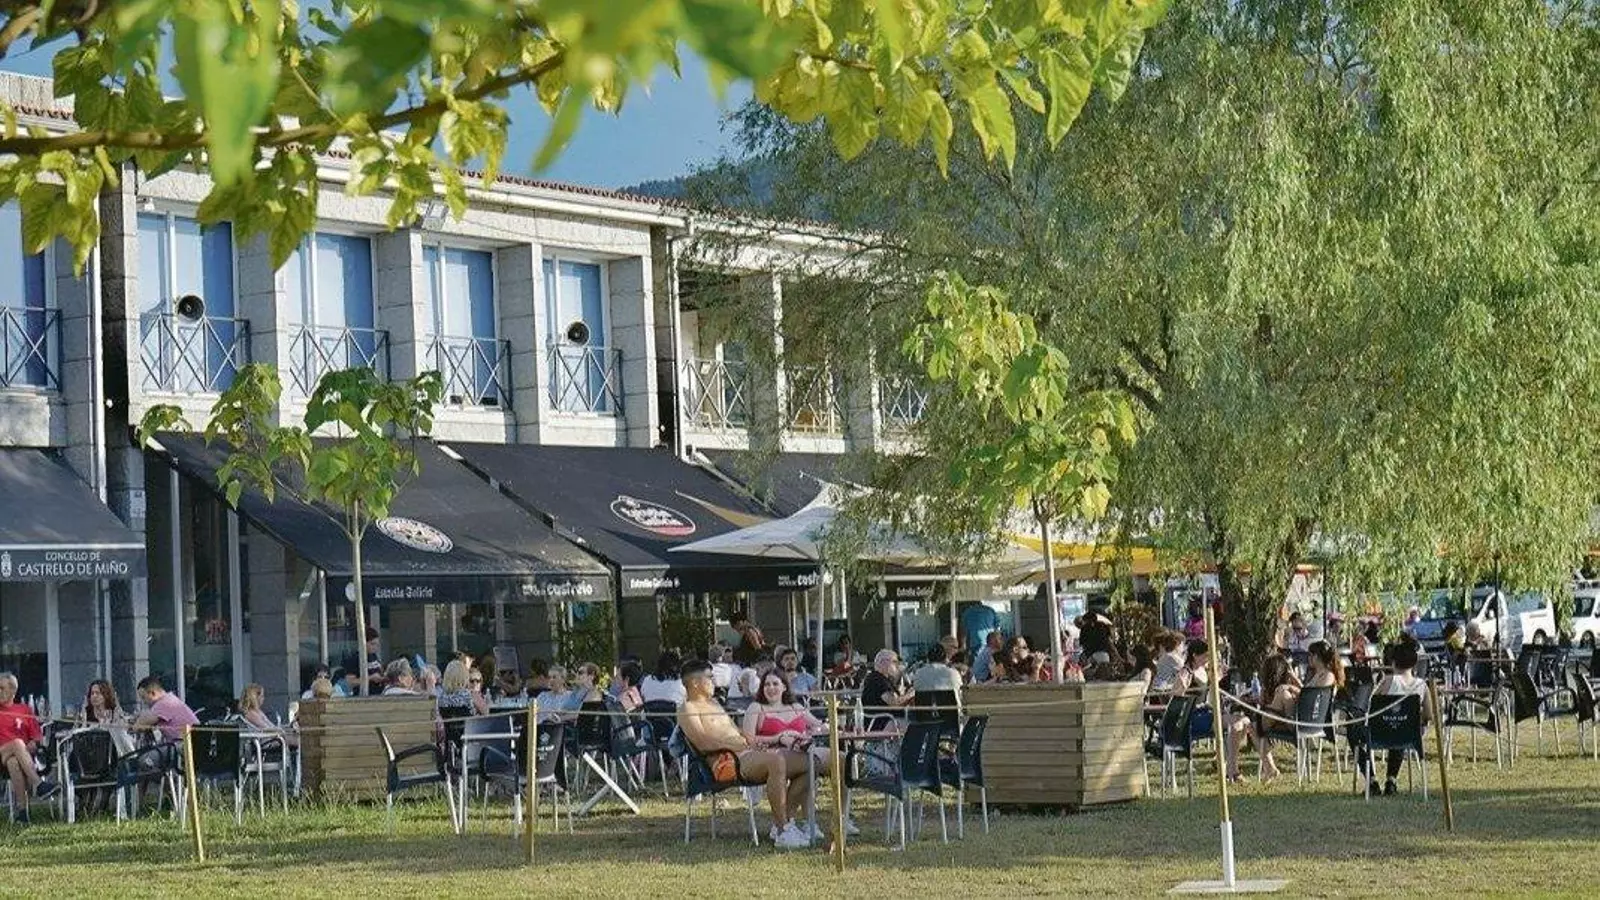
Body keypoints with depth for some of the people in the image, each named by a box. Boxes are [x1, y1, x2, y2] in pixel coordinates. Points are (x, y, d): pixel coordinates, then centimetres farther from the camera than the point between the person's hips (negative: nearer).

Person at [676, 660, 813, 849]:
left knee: (804, 761, -3)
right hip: (726, 761, -10)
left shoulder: (713, 703, 29)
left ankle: (781, 823, -2)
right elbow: (705, 743, -15)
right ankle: (782, 832, -34)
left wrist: (752, 740, 5)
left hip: (747, 753, 10)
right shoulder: (687, 710, 0)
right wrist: (742, 743, -22)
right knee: (776, 761, -36)